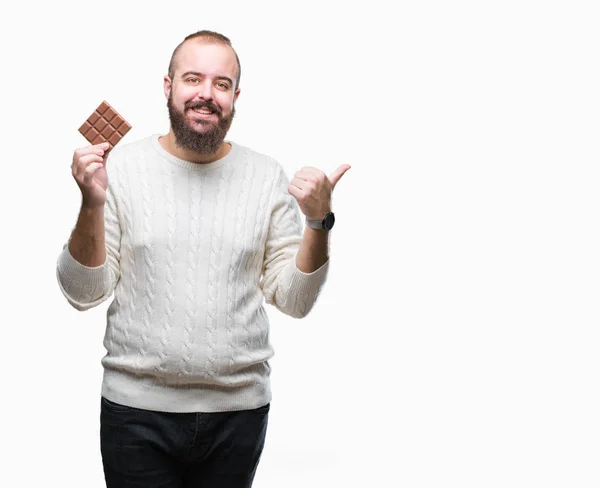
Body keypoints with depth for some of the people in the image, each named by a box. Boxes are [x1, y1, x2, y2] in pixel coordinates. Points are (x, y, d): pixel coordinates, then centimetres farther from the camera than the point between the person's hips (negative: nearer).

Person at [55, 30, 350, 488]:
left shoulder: (268, 176, 1)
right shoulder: (120, 167, -3)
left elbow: (294, 300, 2)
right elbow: (85, 294, -3)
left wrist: (318, 222, -12)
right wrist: (92, 205, -15)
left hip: (239, 410, 2)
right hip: (136, 407, -1)